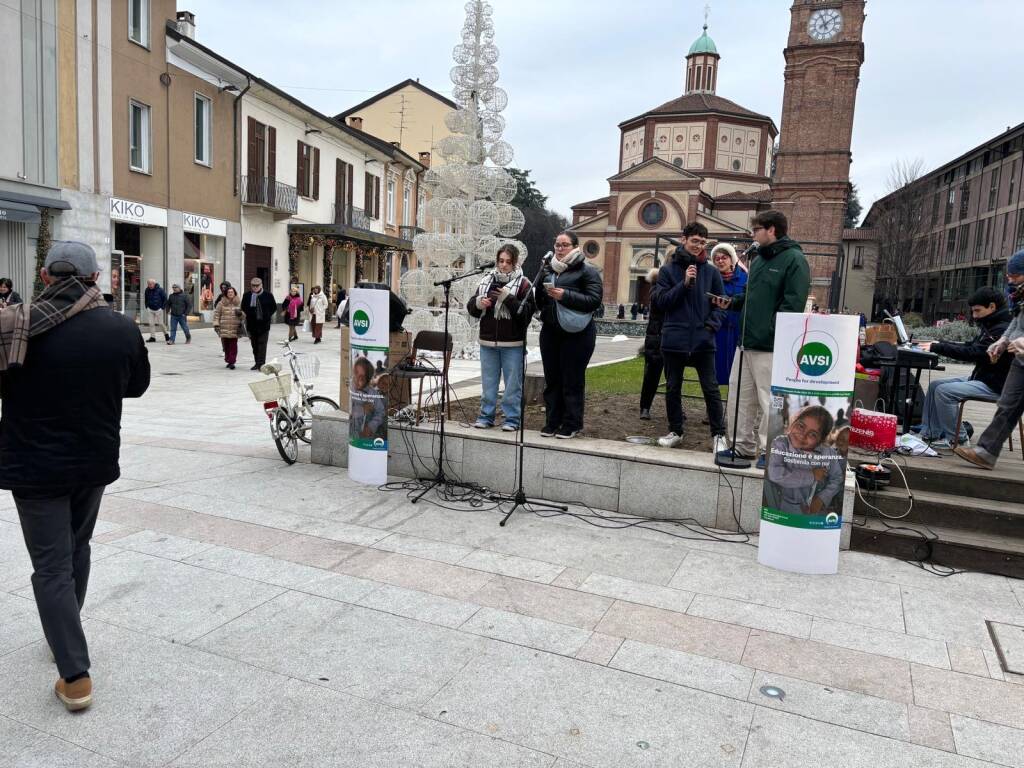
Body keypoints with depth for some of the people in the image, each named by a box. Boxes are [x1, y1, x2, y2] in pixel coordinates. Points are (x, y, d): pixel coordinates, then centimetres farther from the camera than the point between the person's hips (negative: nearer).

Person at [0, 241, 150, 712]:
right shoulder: (122, 329, -8)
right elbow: (137, 386, 8)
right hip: (95, 461, 3)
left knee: (52, 566, 3)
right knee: (77, 548, 23)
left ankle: (75, 675, 2)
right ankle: (65, 635, 39)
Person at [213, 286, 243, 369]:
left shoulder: (238, 303, 9)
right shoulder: (222, 303, 5)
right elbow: (216, 314, 5)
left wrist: (240, 313, -8)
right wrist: (216, 324, -3)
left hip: (235, 329, 0)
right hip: (224, 329, 0)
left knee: (233, 346, -7)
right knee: (226, 346, 5)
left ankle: (232, 362, -5)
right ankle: (228, 360, 19)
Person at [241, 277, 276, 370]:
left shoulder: (268, 295, -3)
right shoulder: (247, 295, 3)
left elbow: (274, 307, 7)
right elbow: (243, 307, 14)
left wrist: (267, 315, 0)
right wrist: (248, 315, 2)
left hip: (264, 323, -3)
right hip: (252, 323, 3)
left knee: (262, 344, -7)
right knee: (254, 344, 10)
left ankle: (261, 363, -8)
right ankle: (257, 363, 19)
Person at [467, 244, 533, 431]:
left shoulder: (523, 284, -3)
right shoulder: (487, 280, 10)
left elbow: (526, 313, -13)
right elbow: (471, 307, 13)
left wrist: (508, 299, -22)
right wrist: (478, 304, -8)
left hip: (512, 344, -4)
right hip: (488, 341, 4)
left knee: (512, 383, 2)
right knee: (488, 382, 12)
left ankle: (512, 419, 11)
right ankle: (486, 416, 22)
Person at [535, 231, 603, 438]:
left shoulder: (587, 271, -2)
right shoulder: (548, 270, 16)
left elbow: (594, 300, -13)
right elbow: (539, 301, 22)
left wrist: (565, 295, -21)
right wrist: (542, 290, -1)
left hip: (576, 334, -6)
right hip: (550, 332, 6)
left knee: (573, 381, -2)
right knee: (552, 379, 9)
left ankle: (572, 425, 7)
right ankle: (552, 422, 18)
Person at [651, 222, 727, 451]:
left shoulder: (711, 272, 6)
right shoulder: (668, 270, 4)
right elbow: (661, 301, -4)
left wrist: (712, 324, -8)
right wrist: (684, 283, -14)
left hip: (703, 341, 0)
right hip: (674, 340, 1)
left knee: (711, 389, 0)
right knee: (672, 388, 10)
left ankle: (718, 435, 11)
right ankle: (675, 432, 24)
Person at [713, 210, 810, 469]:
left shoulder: (794, 260, -8)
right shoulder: (759, 259, 18)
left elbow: (792, 304, -16)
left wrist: (772, 334, -20)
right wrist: (732, 302, 8)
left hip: (770, 348, -9)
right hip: (746, 342, 9)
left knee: (768, 400, -2)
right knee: (739, 396, 12)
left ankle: (768, 450, 10)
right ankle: (744, 445, 23)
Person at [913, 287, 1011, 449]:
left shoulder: (1003, 329, -20)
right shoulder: (989, 325, 12)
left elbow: (972, 354, -26)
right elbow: (969, 347, 15)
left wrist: (936, 347, -23)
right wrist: (939, 344, 2)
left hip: (993, 385, -10)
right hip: (980, 377, 10)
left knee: (944, 391, -23)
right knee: (934, 385, 5)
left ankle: (957, 439, -11)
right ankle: (930, 433, 4)